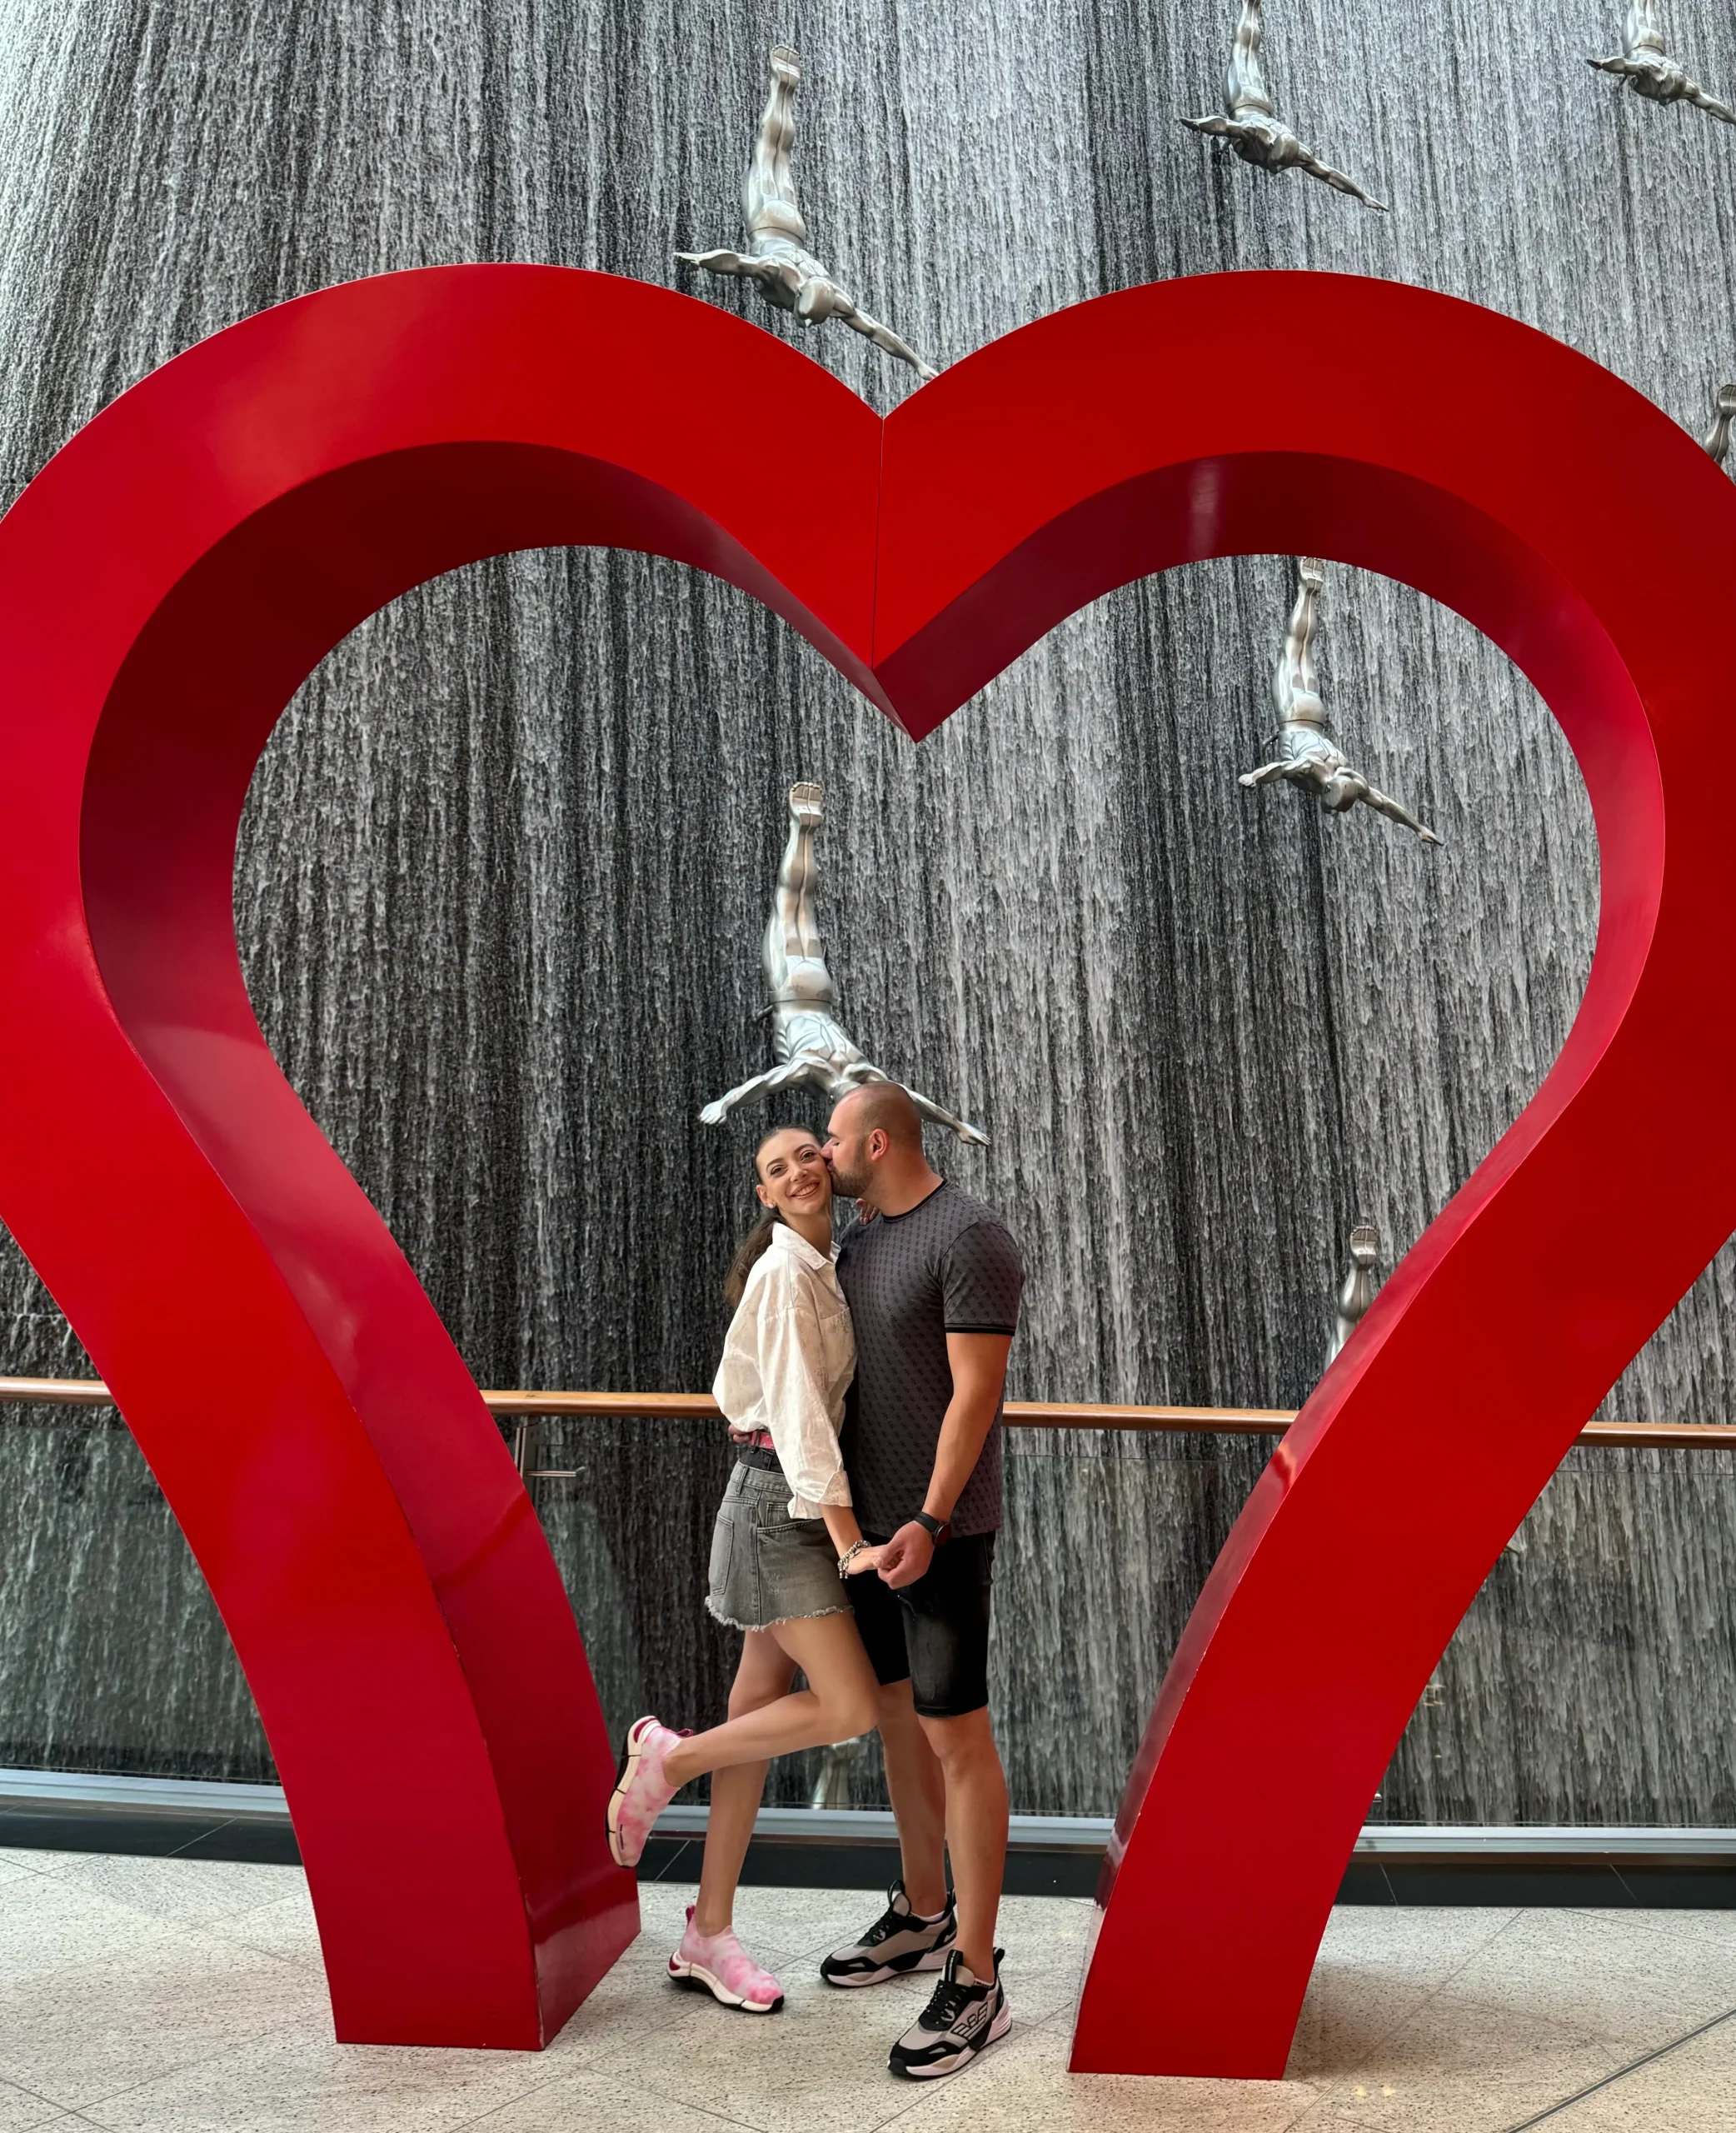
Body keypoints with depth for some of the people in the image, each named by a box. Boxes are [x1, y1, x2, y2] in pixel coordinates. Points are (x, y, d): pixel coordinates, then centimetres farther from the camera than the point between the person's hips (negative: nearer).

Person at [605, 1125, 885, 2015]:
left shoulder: (826, 1266, 14)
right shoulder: (785, 1273, -15)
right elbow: (797, 1410, -21)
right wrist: (849, 1541, -24)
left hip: (804, 1497, 9)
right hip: (780, 1497, -9)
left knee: (762, 1707, 11)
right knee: (849, 1707, -10)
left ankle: (709, 1935, 19)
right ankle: (669, 1757, 8)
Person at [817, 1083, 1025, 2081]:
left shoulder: (972, 1237, -18)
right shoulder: (862, 1242, 10)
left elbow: (975, 1392, -22)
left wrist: (930, 1522, -27)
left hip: (941, 1529, -9)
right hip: (870, 1517, 9)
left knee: (956, 1737, -2)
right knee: (898, 1717, 18)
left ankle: (975, 1982, 10)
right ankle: (923, 1917, 35)